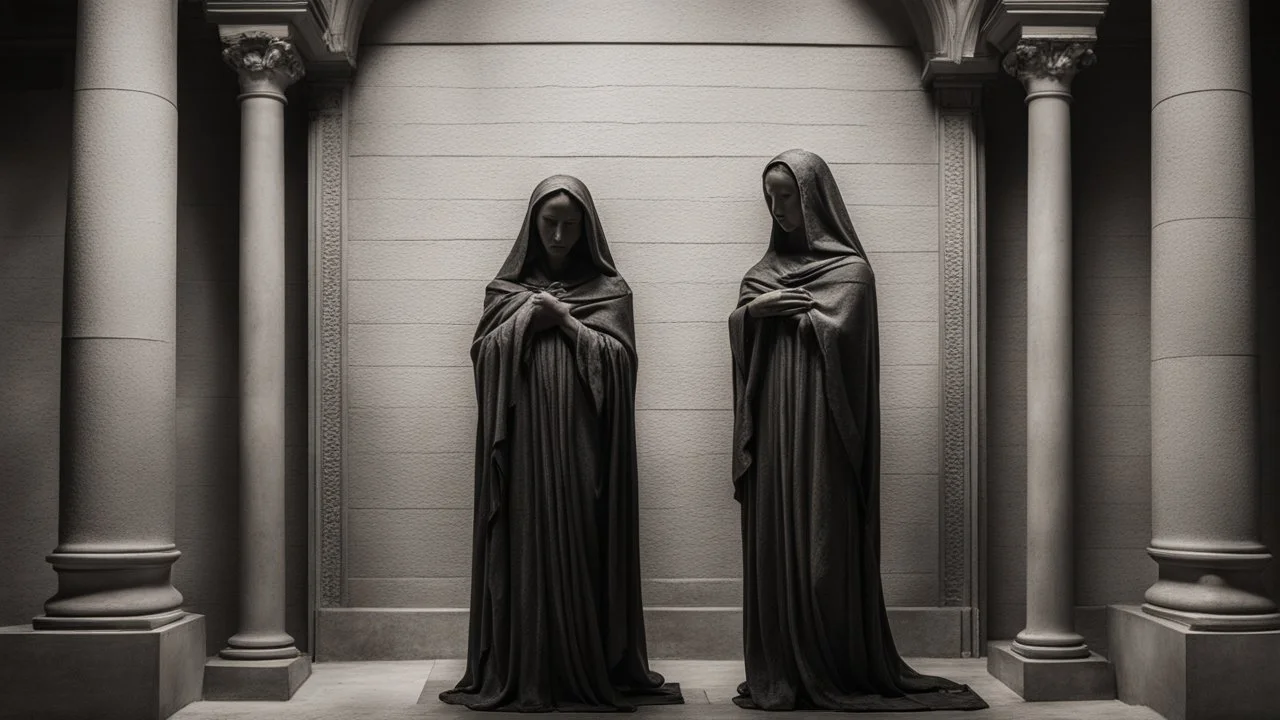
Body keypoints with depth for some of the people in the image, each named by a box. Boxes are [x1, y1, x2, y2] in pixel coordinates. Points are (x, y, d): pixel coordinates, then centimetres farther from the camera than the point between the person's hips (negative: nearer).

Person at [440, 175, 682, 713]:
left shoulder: (610, 289, 9)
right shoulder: (508, 289, 13)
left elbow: (618, 359, -3)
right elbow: (482, 353, 3)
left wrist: (564, 320, -7)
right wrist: (527, 318, -9)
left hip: (583, 446, -1)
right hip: (523, 444, 1)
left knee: (583, 551, -1)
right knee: (524, 551, -1)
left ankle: (593, 671, 8)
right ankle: (520, 674, 7)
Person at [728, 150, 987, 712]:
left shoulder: (849, 268, -1)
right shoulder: (766, 268, 18)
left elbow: (832, 329, -15)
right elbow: (737, 325, 11)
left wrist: (777, 306, -2)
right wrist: (756, 307, -10)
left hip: (818, 421, -6)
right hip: (770, 421, 6)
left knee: (823, 542, -5)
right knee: (771, 541, 3)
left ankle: (836, 673, 2)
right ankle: (779, 671, 9)